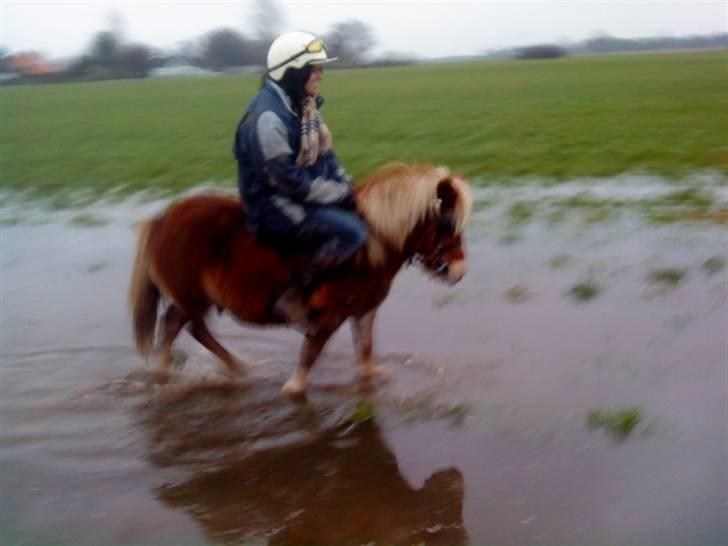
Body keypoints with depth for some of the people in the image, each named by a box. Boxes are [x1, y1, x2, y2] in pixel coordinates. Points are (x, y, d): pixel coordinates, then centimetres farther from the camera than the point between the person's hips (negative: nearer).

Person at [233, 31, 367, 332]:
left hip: (306, 194, 10)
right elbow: (288, 180, -24)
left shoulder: (301, 104, 6)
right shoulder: (267, 116, -24)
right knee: (351, 231, -25)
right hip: (274, 209, -10)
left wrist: (348, 187, -1)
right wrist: (340, 194, -17)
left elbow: (324, 155, 14)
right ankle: (293, 298, -16)